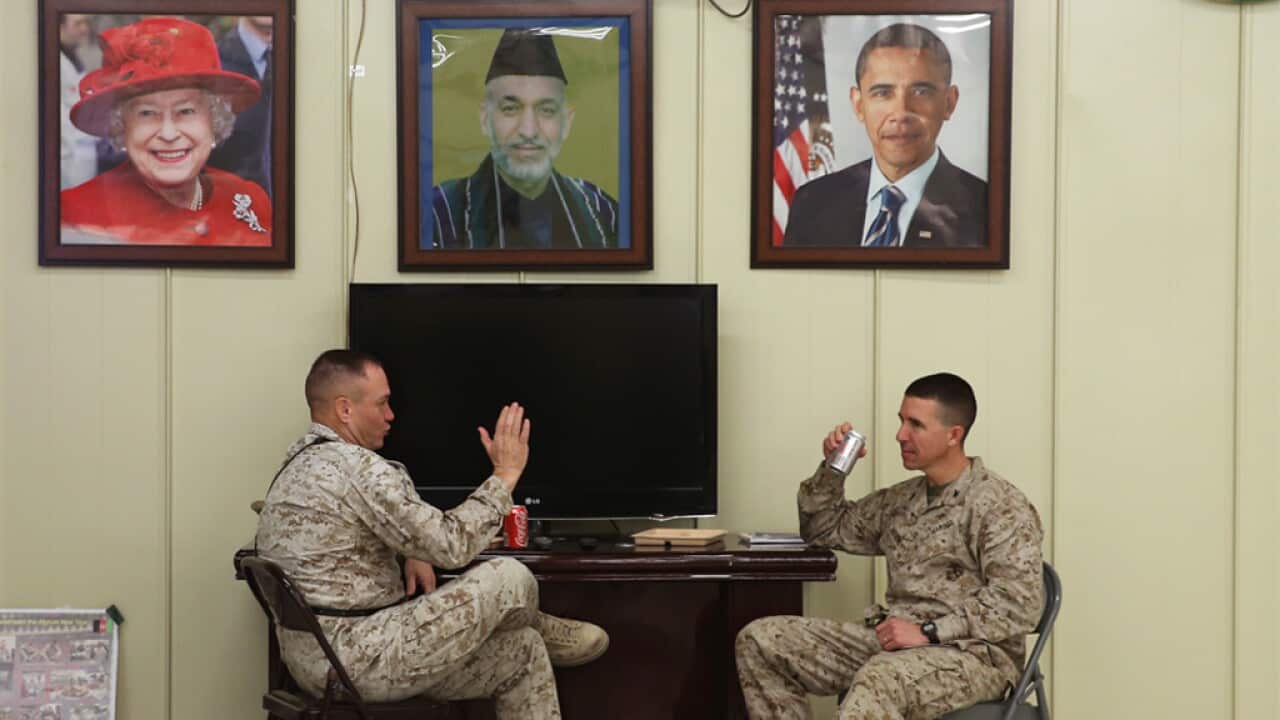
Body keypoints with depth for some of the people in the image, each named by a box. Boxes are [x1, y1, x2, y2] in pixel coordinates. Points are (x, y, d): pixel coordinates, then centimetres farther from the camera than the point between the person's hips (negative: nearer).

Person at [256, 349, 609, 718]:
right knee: (511, 579, -6)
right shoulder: (355, 466, -19)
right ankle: (545, 633, 27)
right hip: (359, 658, -10)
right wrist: (505, 475, -7)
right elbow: (451, 545, -19)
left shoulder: (301, 463, 15)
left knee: (522, 654, 10)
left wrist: (412, 555, 11)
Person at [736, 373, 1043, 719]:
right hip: (894, 642, 8)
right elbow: (823, 530, 27)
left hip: (972, 653, -7)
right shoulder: (900, 499, 16)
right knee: (760, 640, -6)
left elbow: (1020, 604, -18)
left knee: (878, 681, -40)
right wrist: (832, 469, 9)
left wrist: (928, 632, -21)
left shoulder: (1000, 505, -7)